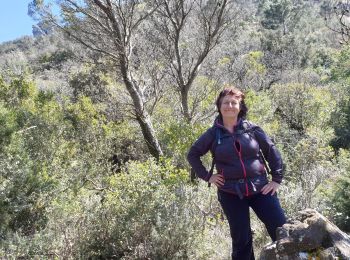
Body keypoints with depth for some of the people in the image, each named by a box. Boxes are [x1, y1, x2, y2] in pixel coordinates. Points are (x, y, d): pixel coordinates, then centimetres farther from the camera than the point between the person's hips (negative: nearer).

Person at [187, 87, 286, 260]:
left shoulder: (252, 129, 1)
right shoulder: (213, 134, 1)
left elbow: (272, 152, 8)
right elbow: (192, 154, 11)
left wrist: (277, 179, 4)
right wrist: (207, 176, 4)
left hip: (260, 189, 1)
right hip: (230, 193, -1)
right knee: (241, 239, 7)